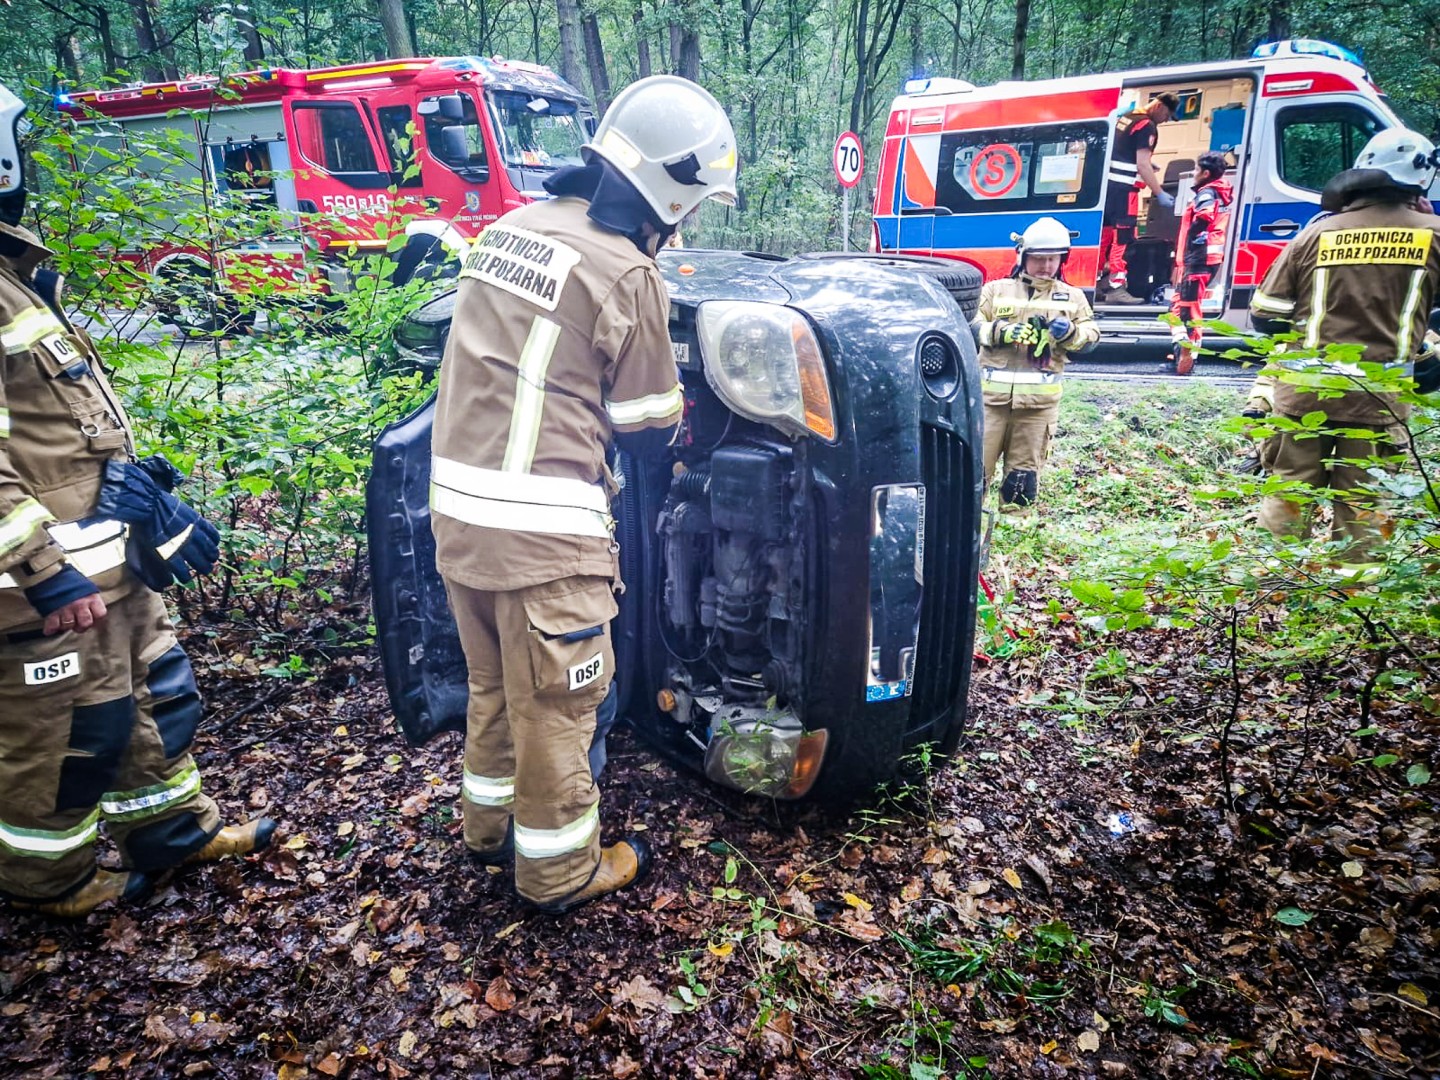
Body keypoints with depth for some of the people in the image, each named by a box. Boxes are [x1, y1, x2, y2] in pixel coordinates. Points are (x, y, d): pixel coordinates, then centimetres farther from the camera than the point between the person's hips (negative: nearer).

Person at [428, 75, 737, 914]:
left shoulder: (512, 227, 9)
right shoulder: (626, 273, -13)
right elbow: (648, 422, -2)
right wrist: (678, 421, 20)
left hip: (456, 500, 8)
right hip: (540, 525, -8)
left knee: (494, 682, 24)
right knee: (557, 702, 10)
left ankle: (493, 823, 44)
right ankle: (560, 870, 29)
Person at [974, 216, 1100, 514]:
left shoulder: (1072, 297, 14)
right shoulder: (996, 289, 10)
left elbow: (1091, 335, 8)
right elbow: (973, 328, 2)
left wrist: (1070, 332, -14)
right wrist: (1002, 331, -16)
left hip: (1039, 398, 1)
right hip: (993, 392, -1)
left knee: (1025, 468, 7)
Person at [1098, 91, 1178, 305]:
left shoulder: (1124, 118, 17)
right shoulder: (1147, 126, -9)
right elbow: (1142, 165, -15)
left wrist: (1145, 163, 29)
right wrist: (1160, 194, -12)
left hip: (1106, 183, 9)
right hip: (1124, 187, -9)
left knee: (1105, 234, 11)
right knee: (1123, 237, -8)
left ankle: (1095, 285, 15)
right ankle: (1116, 287, -12)